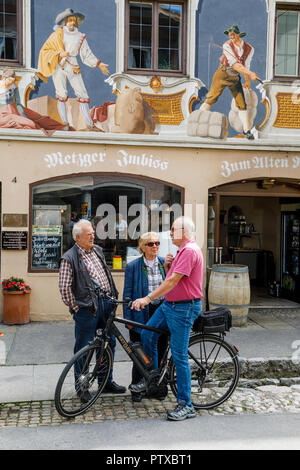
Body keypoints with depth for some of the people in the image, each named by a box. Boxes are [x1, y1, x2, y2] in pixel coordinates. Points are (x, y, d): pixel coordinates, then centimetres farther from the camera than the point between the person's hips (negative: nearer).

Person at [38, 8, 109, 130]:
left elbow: (87, 54, 15)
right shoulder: (57, 34, 5)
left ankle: (90, 124, -5)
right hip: (58, 66, -2)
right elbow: (45, 50, 4)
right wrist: (59, 54, -11)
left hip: (72, 67, 2)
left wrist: (99, 64, 9)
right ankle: (65, 123, -1)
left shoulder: (80, 37, 12)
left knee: (82, 93, -6)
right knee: (61, 95, -6)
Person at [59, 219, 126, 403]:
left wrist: (113, 297, 16)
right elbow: (64, 287, -10)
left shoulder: (98, 250, 12)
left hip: (106, 303, 7)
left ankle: (106, 381, 30)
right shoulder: (70, 258, -9)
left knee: (110, 343, 14)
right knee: (84, 348, 3)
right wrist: (76, 308, -8)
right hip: (87, 308, -7)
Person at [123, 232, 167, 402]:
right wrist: (128, 319, -5)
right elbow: (127, 294, -2)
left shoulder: (165, 263, 5)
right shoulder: (133, 266, -3)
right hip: (141, 314, -3)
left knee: (160, 352, 9)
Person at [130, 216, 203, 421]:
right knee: (147, 334, 11)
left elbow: (173, 281, -25)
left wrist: (148, 298, -25)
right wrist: (167, 267, 0)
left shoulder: (190, 251, -18)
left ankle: (186, 405, 4)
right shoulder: (182, 250, 17)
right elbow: (171, 277, 21)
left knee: (180, 356, -6)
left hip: (183, 308, -10)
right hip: (169, 305, 10)